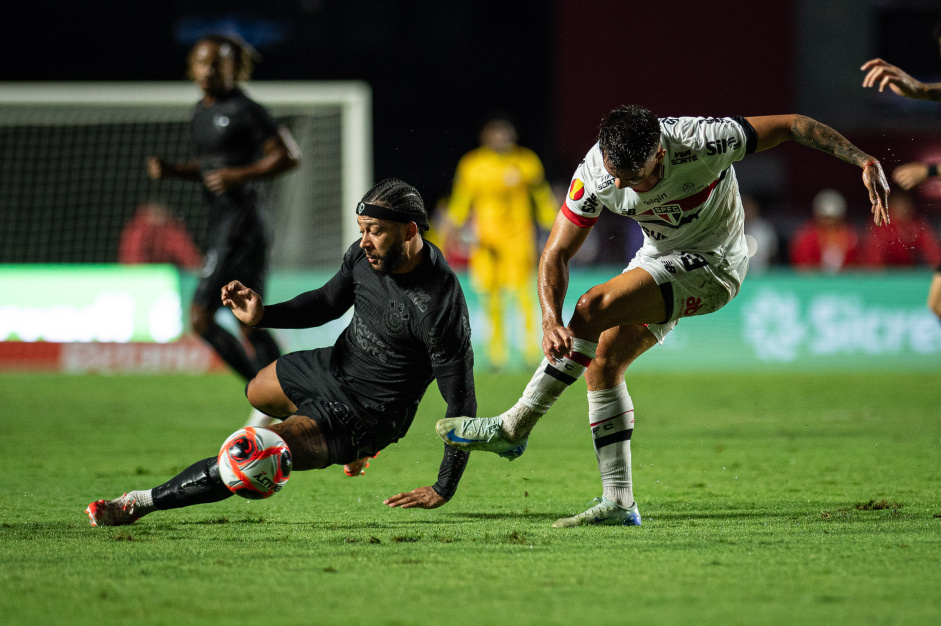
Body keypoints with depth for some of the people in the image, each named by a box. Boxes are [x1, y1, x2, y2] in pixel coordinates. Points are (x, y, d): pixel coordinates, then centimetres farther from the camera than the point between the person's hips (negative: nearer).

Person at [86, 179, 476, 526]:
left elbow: (462, 403, -25)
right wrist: (262, 315, -7)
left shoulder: (440, 308, -33)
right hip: (334, 364, 9)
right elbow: (328, 302, 9)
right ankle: (352, 449, 53)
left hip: (368, 411, -9)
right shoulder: (365, 254, -12)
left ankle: (143, 503, -12)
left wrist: (444, 490, -22)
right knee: (259, 391, 36)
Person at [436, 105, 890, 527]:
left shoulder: (700, 141, -32)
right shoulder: (595, 174, -19)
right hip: (661, 258, 6)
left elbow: (792, 126, -21)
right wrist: (551, 321, -34)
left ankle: (513, 428, -14)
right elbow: (556, 253, -16)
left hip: (711, 266, -6)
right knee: (603, 361, -5)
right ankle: (618, 504, 0)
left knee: (595, 307, -23)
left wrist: (865, 162, -24)